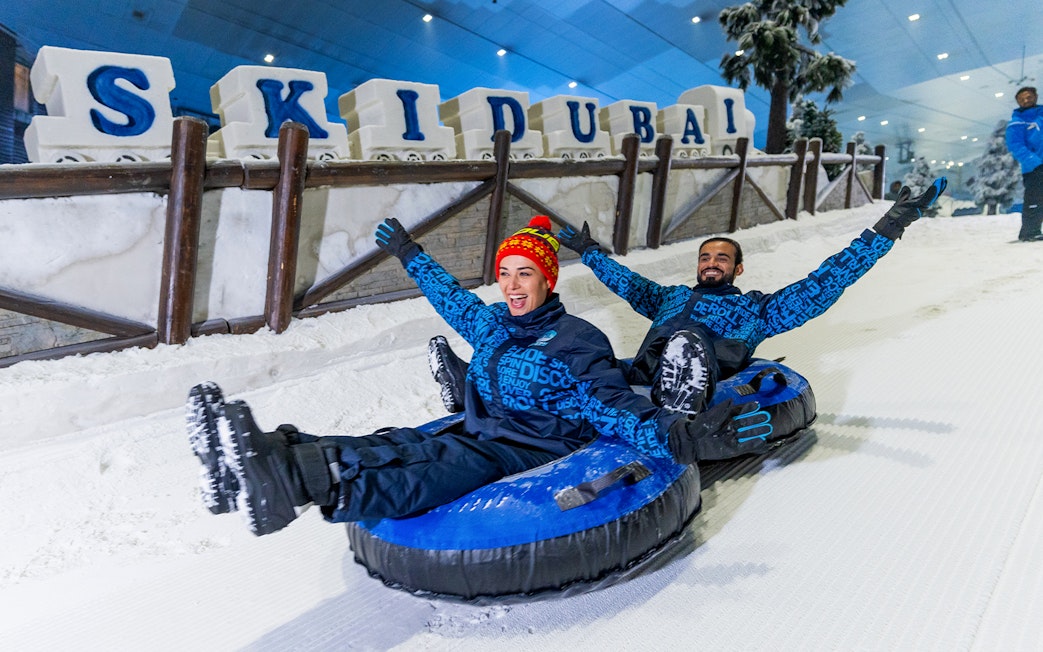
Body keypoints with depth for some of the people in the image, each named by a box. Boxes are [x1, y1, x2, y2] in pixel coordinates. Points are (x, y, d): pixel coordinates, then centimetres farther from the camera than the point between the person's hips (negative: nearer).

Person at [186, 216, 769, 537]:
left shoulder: (578, 342, -6)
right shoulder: (491, 324, 14)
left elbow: (612, 405, -15)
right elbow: (453, 299, 34)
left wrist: (680, 437, -33)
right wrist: (410, 257, 46)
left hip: (536, 450, -7)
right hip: (479, 434, 7)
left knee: (442, 467, -36)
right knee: (395, 445, -21)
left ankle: (295, 478, -60)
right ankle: (267, 466, -44)